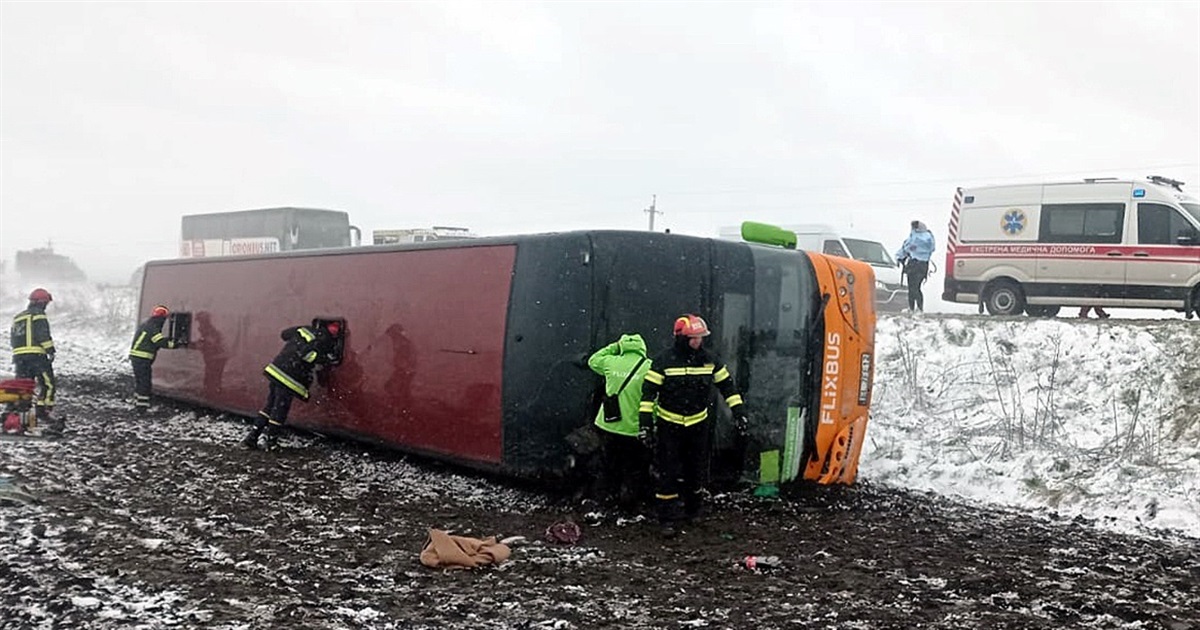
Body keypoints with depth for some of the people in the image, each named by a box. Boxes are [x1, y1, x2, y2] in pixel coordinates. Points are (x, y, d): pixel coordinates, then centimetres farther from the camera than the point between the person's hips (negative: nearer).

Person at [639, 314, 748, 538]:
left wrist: (739, 411, 2)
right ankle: (668, 520, 2)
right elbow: (648, 392, -10)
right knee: (669, 473, -4)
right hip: (669, 425, -3)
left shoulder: (710, 360, -1)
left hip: (698, 425, 3)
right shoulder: (663, 361, -12)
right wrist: (645, 422, -15)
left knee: (696, 471, 12)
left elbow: (727, 385, 8)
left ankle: (692, 512, 30)